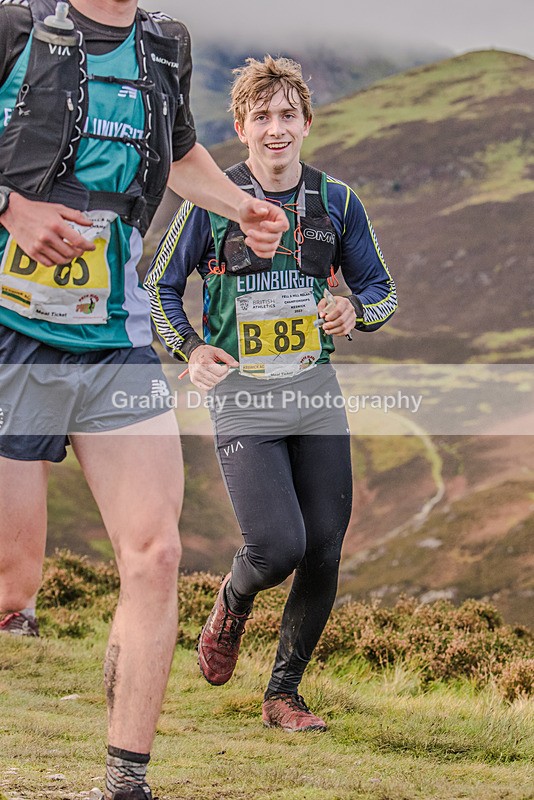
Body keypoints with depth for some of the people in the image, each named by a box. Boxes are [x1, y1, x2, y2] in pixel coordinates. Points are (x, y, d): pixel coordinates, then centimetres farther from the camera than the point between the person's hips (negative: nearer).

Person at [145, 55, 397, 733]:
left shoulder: (337, 202, 5)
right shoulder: (211, 202, -3)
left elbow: (381, 290, 14)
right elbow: (160, 285, 8)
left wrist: (355, 309, -9)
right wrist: (190, 350, -9)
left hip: (315, 392, 4)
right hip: (241, 397, -3)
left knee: (324, 553, 0)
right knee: (278, 548, -17)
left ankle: (283, 692, 18)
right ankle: (233, 602, 20)